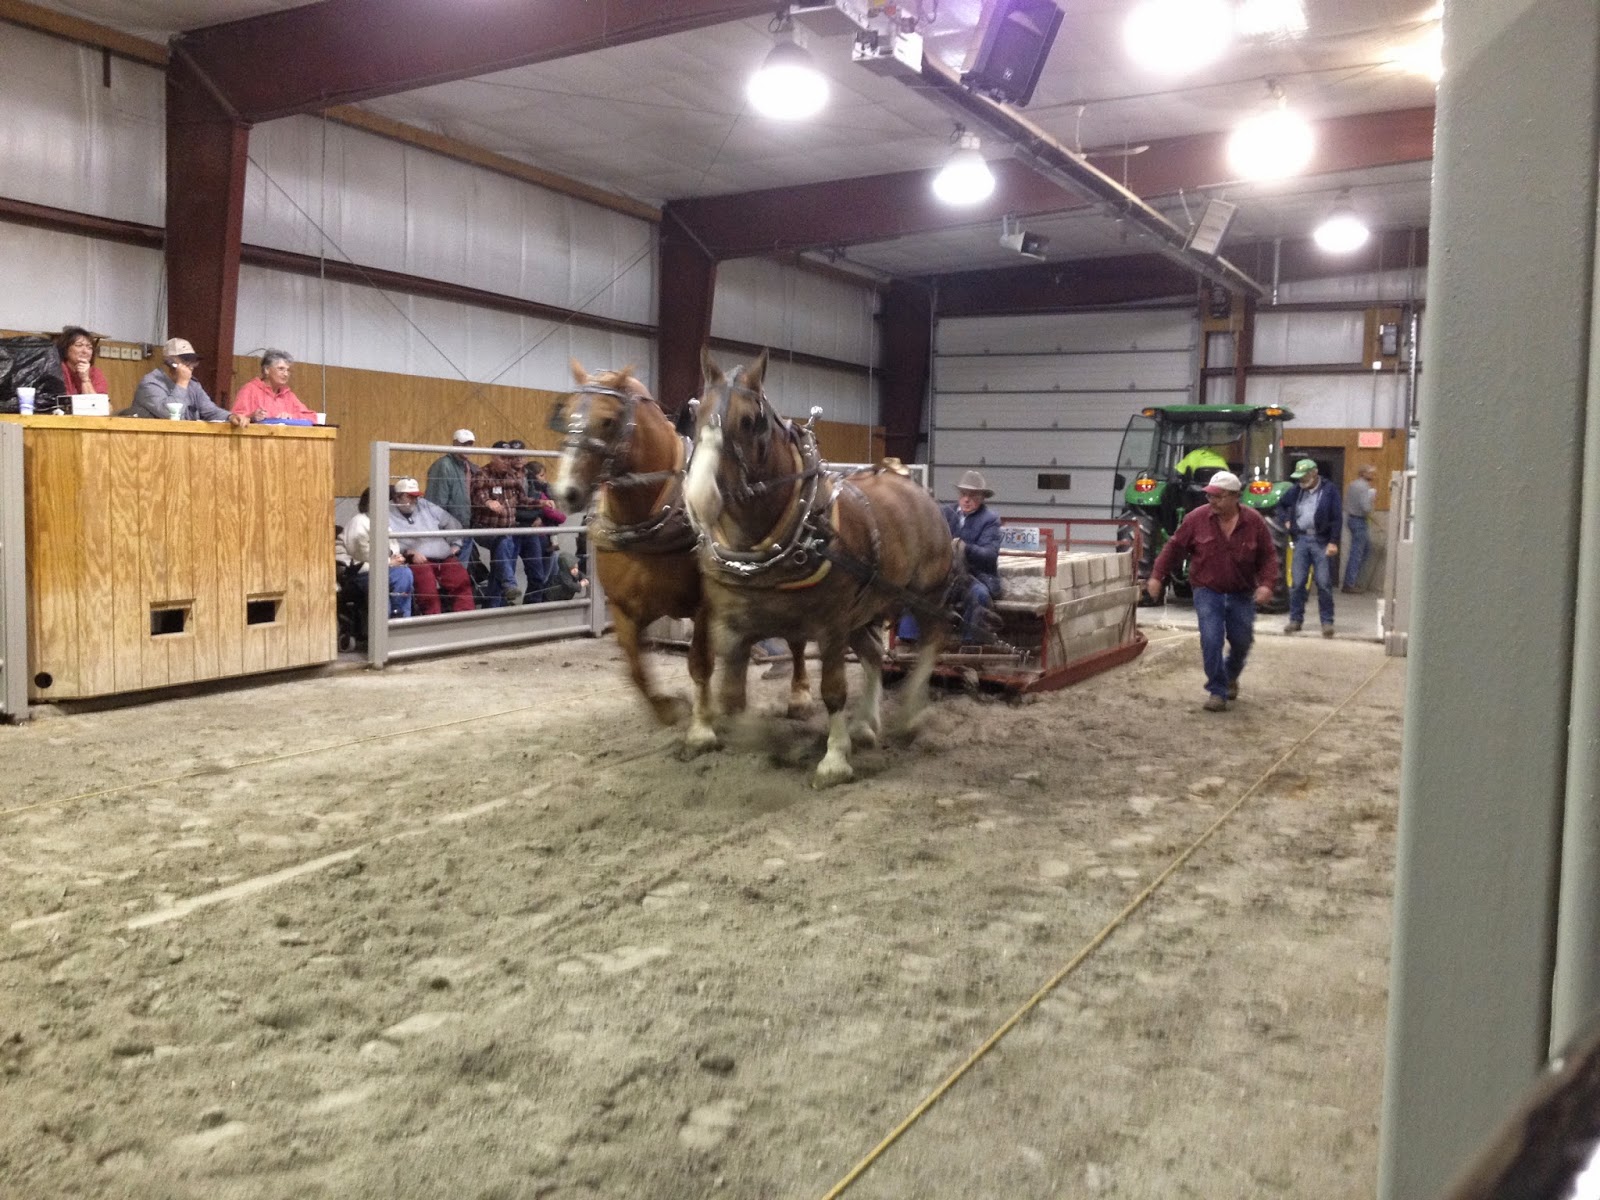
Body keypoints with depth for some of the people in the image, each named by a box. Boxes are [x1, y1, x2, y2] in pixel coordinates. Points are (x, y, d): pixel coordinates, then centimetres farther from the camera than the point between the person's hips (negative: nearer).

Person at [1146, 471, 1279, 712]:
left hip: (1242, 594, 2)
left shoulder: (1255, 522, -8)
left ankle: (1231, 677, 42)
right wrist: (1156, 576, -4)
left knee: (1241, 642, 11)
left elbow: (1268, 557, -1)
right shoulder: (1196, 519, -10)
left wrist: (1266, 583, -16)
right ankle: (1217, 691, 2)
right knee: (1211, 641, -13)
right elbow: (1174, 548, -1)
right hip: (1207, 592, -2)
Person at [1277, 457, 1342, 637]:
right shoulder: (1296, 491, 9)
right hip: (1301, 539, 4)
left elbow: (1336, 519, -6)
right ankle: (1295, 619, 13)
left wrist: (1333, 542, -12)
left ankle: (1327, 622, 8)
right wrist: (1286, 521, 10)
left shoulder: (1329, 490, -4)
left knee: (1324, 584, -1)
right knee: (1297, 582, 4)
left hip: (1321, 541, -4)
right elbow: (1281, 505, 27)